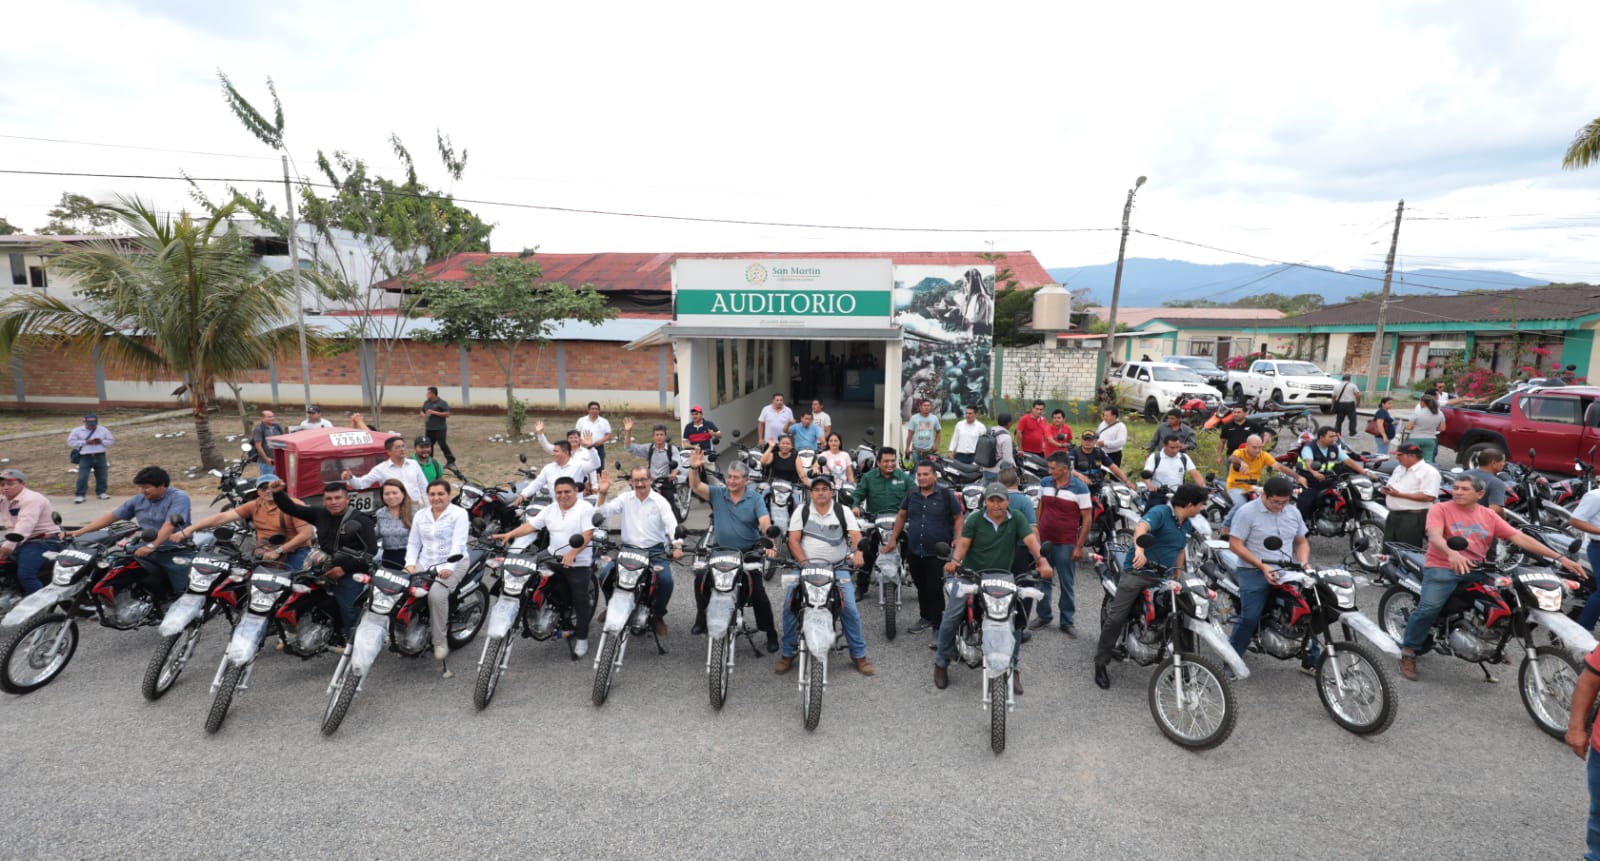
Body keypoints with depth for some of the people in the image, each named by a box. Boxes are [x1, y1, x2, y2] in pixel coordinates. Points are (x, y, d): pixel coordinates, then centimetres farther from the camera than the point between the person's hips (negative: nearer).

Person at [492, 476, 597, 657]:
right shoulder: (549, 510, 11)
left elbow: (587, 534, -17)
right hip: (554, 561, 6)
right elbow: (530, 525, 5)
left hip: (578, 563, -6)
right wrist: (509, 534, -9)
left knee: (580, 601, 0)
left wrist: (572, 554, -28)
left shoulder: (585, 508, -9)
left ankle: (582, 638, 9)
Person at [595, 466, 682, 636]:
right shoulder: (625, 499, 6)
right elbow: (603, 513, 0)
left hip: (655, 550, -2)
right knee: (605, 575, -16)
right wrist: (603, 493, -16)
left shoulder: (660, 501, -3)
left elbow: (671, 523, -13)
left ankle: (658, 615, 2)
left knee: (666, 581, -26)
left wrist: (677, 545, -30)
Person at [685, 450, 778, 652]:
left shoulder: (755, 499, -4)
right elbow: (695, 487, -11)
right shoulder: (717, 494, 1)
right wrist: (694, 468, -30)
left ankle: (771, 633, 6)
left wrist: (770, 545, -33)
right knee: (701, 579, -16)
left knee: (758, 591, -8)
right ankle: (701, 619, 7)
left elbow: (766, 524, -16)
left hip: (749, 552, -2)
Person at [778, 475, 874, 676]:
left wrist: (857, 553, -27)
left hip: (837, 568, 0)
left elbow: (856, 535, -6)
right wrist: (803, 562, -18)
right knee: (789, 606, -12)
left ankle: (859, 654, 6)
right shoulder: (801, 511, 5)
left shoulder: (843, 512, 6)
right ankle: (787, 654, 4)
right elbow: (793, 539, -3)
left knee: (850, 608, -12)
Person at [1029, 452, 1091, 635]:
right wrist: (1035, 535, 9)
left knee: (1068, 584, 7)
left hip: (1066, 545, -4)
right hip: (1044, 542, 4)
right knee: (1042, 581, 12)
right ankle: (1043, 615, 28)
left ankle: (1067, 621, 19)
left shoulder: (1080, 488, -9)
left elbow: (1087, 519, -7)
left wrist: (1079, 546, -10)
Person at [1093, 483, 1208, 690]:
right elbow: (1141, 528, -33)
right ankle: (1101, 664, 2)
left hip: (1164, 578, 7)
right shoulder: (1160, 512, -13)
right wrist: (1139, 550, -52)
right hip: (1138, 572, -7)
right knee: (1116, 619, -9)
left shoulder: (1187, 526, 13)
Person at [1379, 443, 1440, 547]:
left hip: (1413, 518, -8)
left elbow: (1429, 497, -21)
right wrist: (1386, 489, 2)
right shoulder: (1399, 469, 17)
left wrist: (1400, 494, -21)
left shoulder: (1429, 472, -11)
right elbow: (1391, 485, 27)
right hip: (1393, 515, 8)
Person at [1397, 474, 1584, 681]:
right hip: (1442, 567, -5)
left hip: (1476, 570, 5)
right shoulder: (1440, 509, -4)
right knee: (1429, 608, -25)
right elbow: (1434, 536, -20)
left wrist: (1560, 558, 2)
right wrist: (1452, 553, -40)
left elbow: (1520, 538, 9)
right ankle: (1408, 652, -11)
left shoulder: (1488, 515, 12)